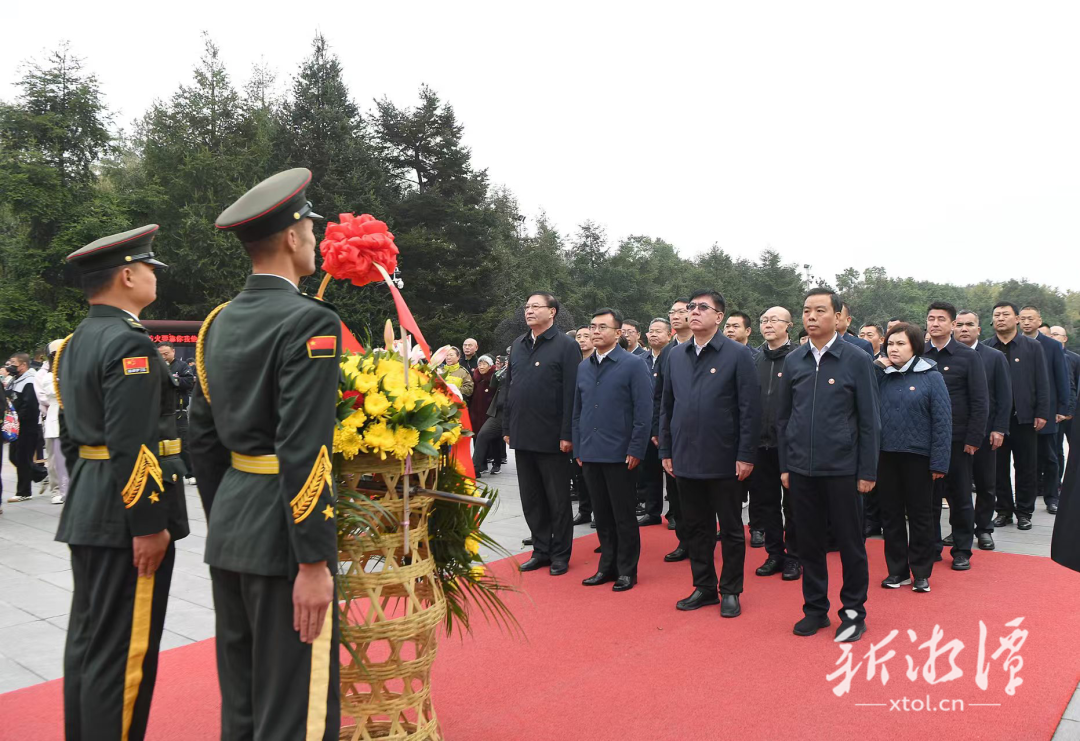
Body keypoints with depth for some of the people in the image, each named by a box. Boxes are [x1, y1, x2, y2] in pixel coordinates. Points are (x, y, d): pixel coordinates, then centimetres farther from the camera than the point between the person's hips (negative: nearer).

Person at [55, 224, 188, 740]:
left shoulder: (74, 344, 13)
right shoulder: (131, 344, -18)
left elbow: (69, 435, 18)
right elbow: (132, 446, -23)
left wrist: (87, 498, 23)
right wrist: (148, 525, -20)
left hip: (86, 512, 10)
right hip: (126, 517, -10)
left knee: (87, 639, 19)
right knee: (123, 651, -1)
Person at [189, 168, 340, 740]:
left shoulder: (219, 322, 10)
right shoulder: (310, 321, -15)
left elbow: (202, 439, 14)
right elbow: (303, 452, -22)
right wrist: (313, 562, -18)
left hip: (228, 528, 9)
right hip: (281, 533, -8)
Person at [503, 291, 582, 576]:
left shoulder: (566, 346, -8)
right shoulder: (518, 346, 12)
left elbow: (572, 393, -12)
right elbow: (509, 388, 14)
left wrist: (567, 434, -16)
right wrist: (507, 428, 11)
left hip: (551, 437, -6)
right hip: (522, 435, 6)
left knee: (558, 499, 6)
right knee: (531, 499, 13)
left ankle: (560, 555, 19)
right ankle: (541, 550, 26)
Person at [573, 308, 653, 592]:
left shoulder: (633, 365, -6)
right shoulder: (583, 368, 10)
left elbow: (644, 411, -10)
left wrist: (636, 450, -14)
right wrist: (578, 449, 10)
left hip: (619, 455, -5)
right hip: (590, 455, 5)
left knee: (623, 516, 5)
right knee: (602, 515, 14)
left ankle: (627, 570, 17)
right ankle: (607, 566, 26)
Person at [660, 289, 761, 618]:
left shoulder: (738, 354, -7)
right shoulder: (676, 356, 8)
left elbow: (750, 408, -9)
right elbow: (666, 407, 11)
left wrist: (746, 455, -13)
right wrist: (666, 451, 8)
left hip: (724, 461, -5)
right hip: (687, 460, 5)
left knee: (731, 529, 9)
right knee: (694, 527, 14)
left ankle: (730, 591, 23)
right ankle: (704, 587, 28)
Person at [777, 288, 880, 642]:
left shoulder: (857, 360, -4)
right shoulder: (793, 361, 6)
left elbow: (869, 421, -3)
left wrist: (867, 471, -6)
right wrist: (784, 465, 7)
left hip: (842, 468, -3)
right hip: (802, 468, 3)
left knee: (850, 542, 7)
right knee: (809, 541, 11)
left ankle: (854, 610, 22)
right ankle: (815, 608, 26)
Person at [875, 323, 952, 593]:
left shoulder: (931, 377, -4)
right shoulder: (881, 376, 6)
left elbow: (942, 421, -7)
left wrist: (939, 462, -12)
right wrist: (876, 367, -9)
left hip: (918, 457, -3)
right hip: (885, 457, 4)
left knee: (920, 515, 8)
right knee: (891, 515, 11)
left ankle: (921, 572, 21)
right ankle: (897, 570, 23)